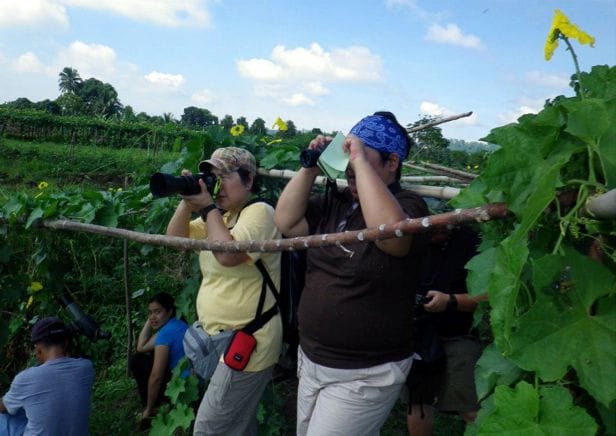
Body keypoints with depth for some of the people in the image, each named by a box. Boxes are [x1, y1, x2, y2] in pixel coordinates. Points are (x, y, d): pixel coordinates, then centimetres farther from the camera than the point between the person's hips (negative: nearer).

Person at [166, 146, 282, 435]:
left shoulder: (259, 212, -15)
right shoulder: (219, 215, 12)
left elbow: (228, 254, -30)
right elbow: (175, 238, 10)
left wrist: (208, 208, -18)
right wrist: (188, 202, -5)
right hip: (221, 339, 9)